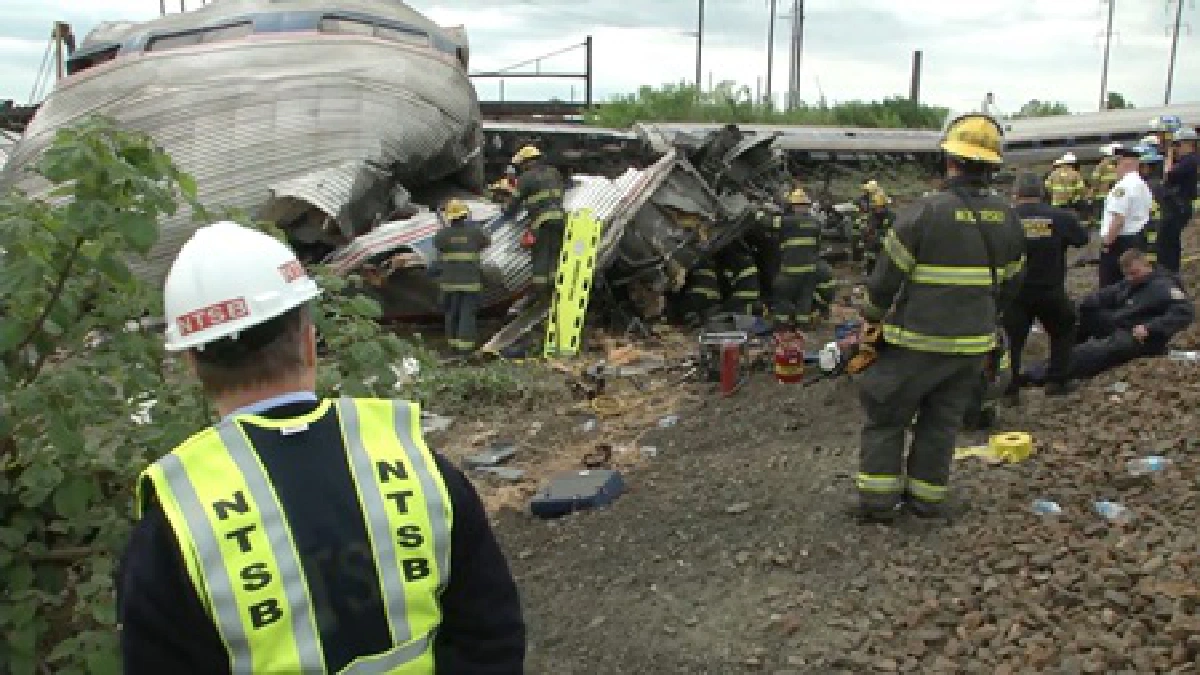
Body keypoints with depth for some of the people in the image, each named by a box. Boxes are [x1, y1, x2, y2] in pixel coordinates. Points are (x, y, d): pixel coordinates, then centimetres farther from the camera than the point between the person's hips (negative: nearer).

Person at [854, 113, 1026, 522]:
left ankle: (879, 500, 11)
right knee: (942, 421, 17)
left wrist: (873, 316, 4)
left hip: (917, 339, -5)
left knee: (886, 414, 9)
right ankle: (927, 496, 24)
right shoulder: (1006, 217, 2)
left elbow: (887, 274, -12)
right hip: (973, 343, 5)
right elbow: (1011, 281, 12)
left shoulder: (925, 212, -17)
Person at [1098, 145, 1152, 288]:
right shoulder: (1142, 185, 15)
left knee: (1111, 286, -5)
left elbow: (1118, 219, -23)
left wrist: (1106, 242, -16)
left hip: (1120, 241, -10)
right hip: (1138, 239, 10)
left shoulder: (1124, 186, -17)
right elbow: (1138, 215, 19)